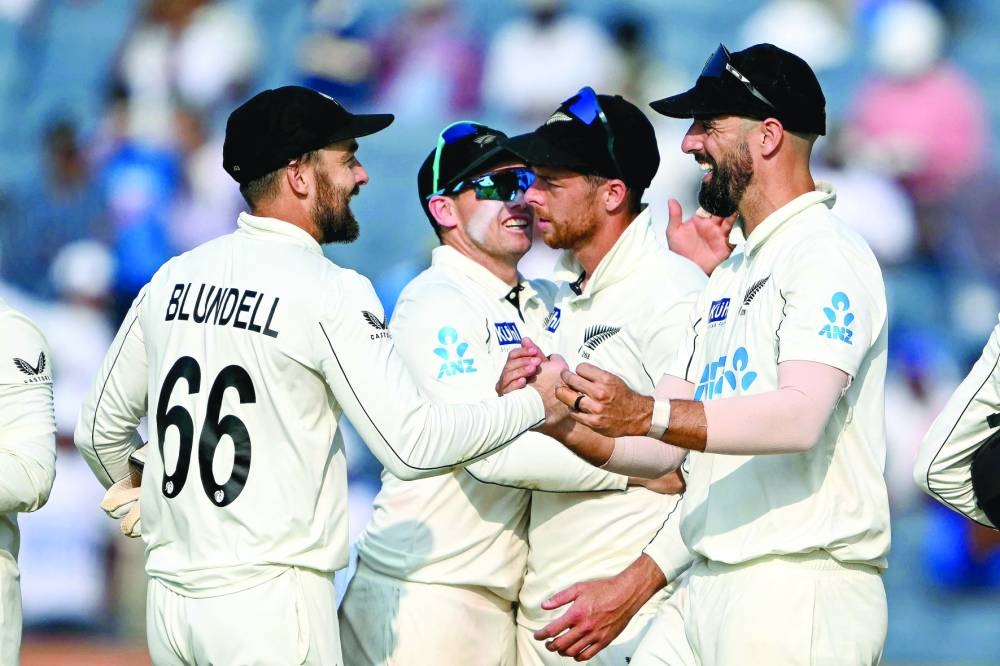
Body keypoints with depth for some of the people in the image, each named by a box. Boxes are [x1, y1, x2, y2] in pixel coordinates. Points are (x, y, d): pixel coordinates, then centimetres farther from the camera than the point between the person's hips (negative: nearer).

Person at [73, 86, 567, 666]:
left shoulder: (172, 278, 10)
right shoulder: (331, 292, -10)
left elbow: (101, 429, 17)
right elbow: (411, 444, -15)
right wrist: (535, 403, -3)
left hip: (171, 596, 7)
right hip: (270, 597, -6)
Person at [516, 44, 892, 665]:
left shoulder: (829, 257, -7)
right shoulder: (730, 276, 22)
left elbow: (802, 415, -24)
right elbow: (666, 449, 16)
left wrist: (647, 413, -33)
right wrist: (562, 419, -2)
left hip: (801, 593, -8)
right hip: (710, 589, 8)